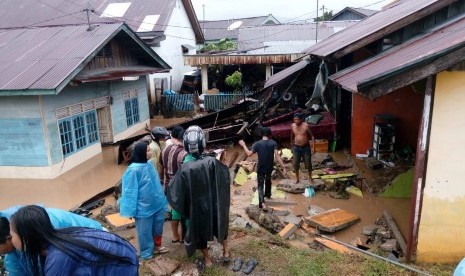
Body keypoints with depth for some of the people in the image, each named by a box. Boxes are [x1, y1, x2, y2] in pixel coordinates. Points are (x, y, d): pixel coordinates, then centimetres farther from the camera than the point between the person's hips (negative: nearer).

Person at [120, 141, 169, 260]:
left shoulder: (150, 164, -3)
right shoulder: (134, 169, -24)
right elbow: (130, 191, -17)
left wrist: (162, 199, 15)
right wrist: (131, 211, -12)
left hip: (157, 204, 7)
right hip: (144, 207, -6)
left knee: (158, 227, 22)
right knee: (145, 231, 14)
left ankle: (157, 246, 45)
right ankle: (146, 252, 34)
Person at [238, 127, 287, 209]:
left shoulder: (257, 144, -12)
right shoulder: (273, 143, -11)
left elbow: (249, 153, -13)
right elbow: (277, 156, -20)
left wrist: (243, 145, 2)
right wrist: (283, 167, -21)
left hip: (260, 168, -2)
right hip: (269, 167, 2)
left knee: (260, 185, 4)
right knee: (268, 180, 31)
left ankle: (262, 202, -16)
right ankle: (268, 194, 50)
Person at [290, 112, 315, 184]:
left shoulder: (306, 126, -14)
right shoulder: (292, 126, -3)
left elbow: (312, 136, -9)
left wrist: (313, 147, -15)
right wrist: (292, 145, 20)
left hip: (306, 147, -2)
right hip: (296, 148, 2)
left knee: (308, 163, 6)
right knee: (296, 164, 6)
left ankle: (310, 177, 28)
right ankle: (297, 177, 26)